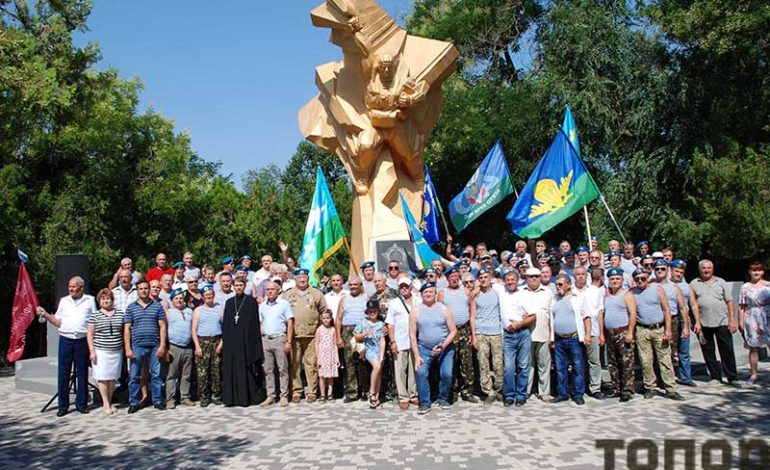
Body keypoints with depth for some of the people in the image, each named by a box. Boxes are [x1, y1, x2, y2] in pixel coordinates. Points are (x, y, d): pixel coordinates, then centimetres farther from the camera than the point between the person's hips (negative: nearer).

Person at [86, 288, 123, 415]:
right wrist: (92, 351, -6)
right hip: (100, 351, -2)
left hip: (117, 351, 2)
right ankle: (106, 404, 5)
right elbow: (90, 334, 1)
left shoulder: (120, 314, 9)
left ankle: (109, 402, 17)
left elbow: (124, 332, 14)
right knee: (102, 378, -3)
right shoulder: (94, 315, 2)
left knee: (112, 378, 6)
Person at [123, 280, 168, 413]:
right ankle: (133, 402, 15)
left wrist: (162, 345, -3)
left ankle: (157, 401, 15)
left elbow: (162, 327, 5)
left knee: (156, 375, 5)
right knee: (134, 376, 4)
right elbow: (127, 329, 4)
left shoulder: (157, 306, 6)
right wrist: (128, 348, -4)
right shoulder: (131, 307, 7)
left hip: (154, 346, 0)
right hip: (137, 346, 0)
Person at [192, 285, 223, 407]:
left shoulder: (220, 308, 8)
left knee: (216, 371, 2)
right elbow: (194, 329, 4)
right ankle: (204, 397, 4)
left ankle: (216, 396, 11)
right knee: (202, 372, -4)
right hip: (202, 342, 0)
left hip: (217, 341, 1)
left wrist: (221, 343, -5)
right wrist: (197, 346, -6)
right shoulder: (198, 310, 8)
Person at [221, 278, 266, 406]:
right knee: (232, 368, 3)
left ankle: (250, 396, 3)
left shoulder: (251, 301, 1)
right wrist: (224, 340, 5)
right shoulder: (229, 302, 13)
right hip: (232, 341, 4)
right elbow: (225, 323, 13)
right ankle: (233, 397, 8)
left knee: (248, 368, -3)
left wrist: (255, 341, -9)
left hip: (247, 339, -4)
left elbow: (255, 321, -3)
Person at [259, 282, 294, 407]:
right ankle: (270, 396, 14)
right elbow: (260, 324, 16)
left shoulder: (284, 304, 0)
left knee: (283, 369, -1)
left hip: (279, 339, -4)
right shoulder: (262, 306, 13)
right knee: (268, 370, 7)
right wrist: (259, 341, 7)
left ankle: (284, 396, 4)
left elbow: (290, 323, -3)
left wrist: (288, 341, -10)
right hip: (265, 340, 4)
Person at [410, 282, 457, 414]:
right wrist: (416, 356, -8)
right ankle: (425, 403, 0)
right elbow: (412, 335, -2)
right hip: (424, 348, 0)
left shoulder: (443, 309, -2)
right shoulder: (415, 310, -3)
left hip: (445, 348, 0)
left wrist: (443, 346, -15)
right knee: (421, 373, -15)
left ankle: (443, 399, 16)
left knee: (446, 374, -9)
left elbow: (453, 331, -1)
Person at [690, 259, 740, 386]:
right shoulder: (693, 284, 8)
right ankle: (715, 377, 16)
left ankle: (732, 377, 9)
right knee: (708, 351, 5)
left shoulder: (721, 282, 11)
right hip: (703, 323, 0)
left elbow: (729, 301, 8)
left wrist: (732, 319, 0)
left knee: (727, 350, 0)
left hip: (722, 322, 0)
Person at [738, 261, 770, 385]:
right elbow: (742, 306, 4)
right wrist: (740, 321, -1)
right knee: (753, 347, 3)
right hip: (752, 320, 0)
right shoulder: (745, 287, 5)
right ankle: (753, 375, 10)